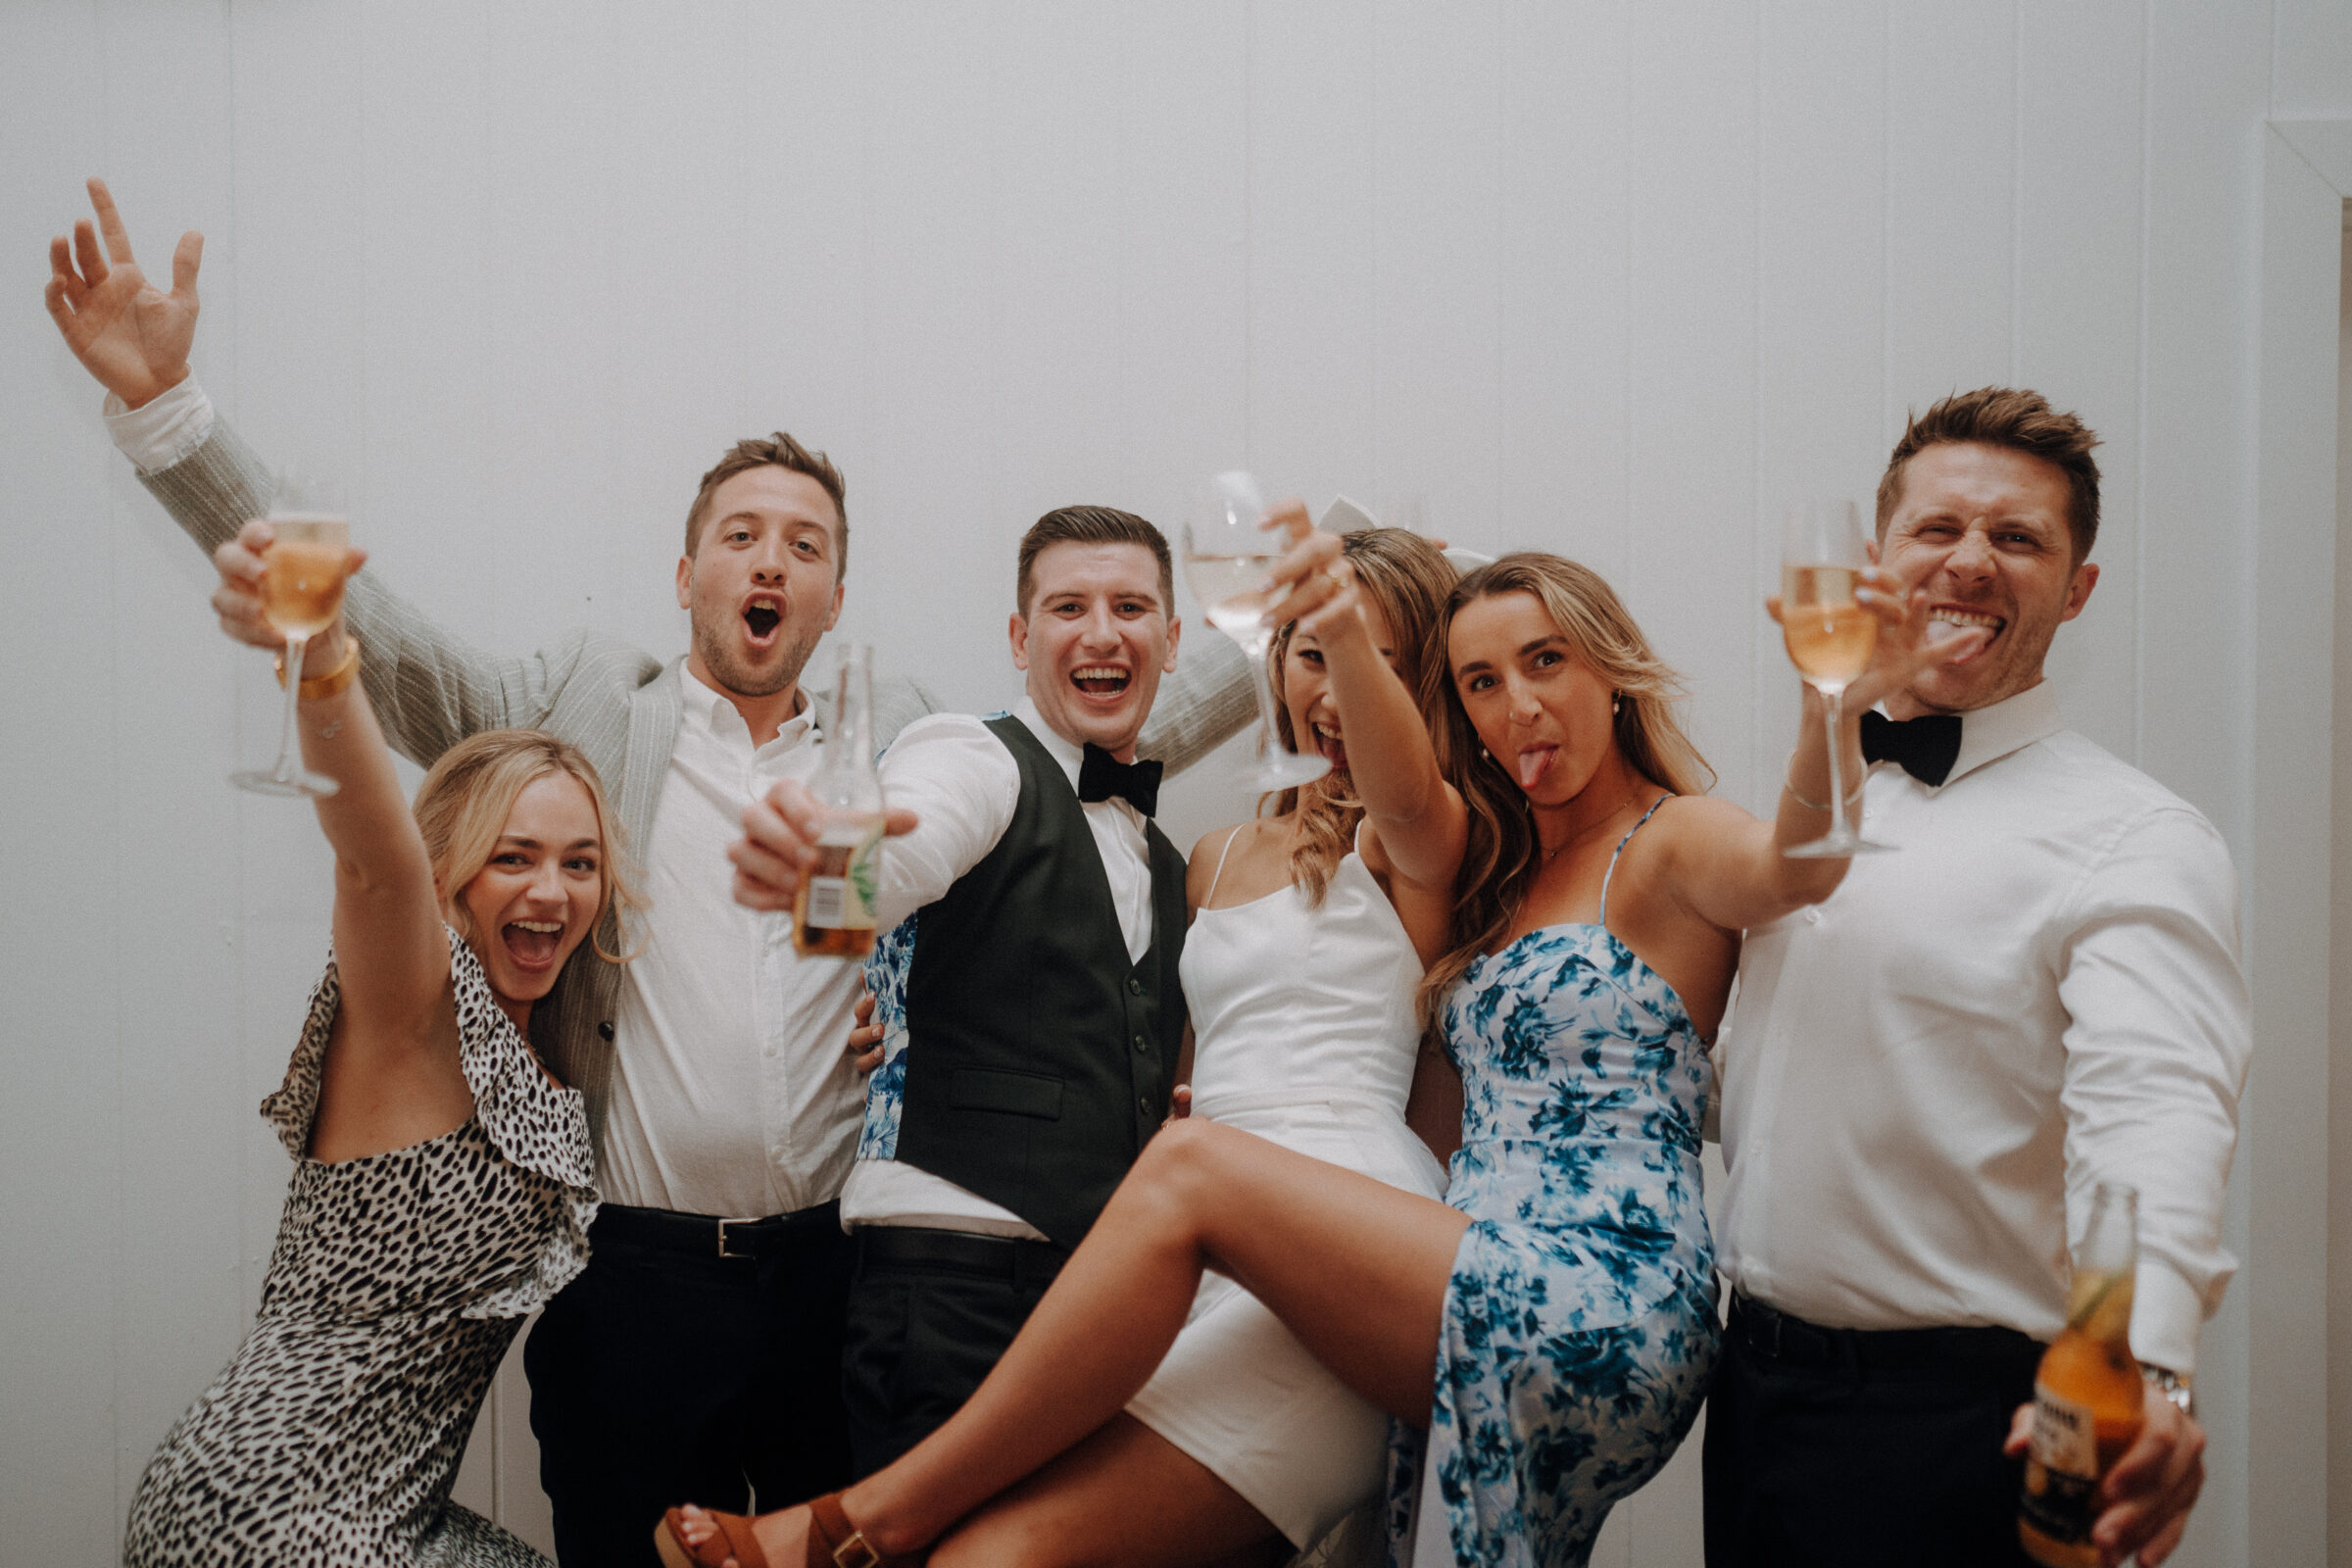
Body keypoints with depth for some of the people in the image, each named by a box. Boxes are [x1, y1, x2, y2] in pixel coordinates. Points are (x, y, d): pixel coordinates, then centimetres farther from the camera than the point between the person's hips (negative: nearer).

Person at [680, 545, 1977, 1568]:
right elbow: (1408, 800, 0)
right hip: (1489, 1313, 8)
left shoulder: (1671, 847, 0)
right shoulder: (1500, 864, 21)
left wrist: (1834, 709, -43)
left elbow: (1796, 869, -23)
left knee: (1189, 1170, -19)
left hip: (1595, 1316, -8)